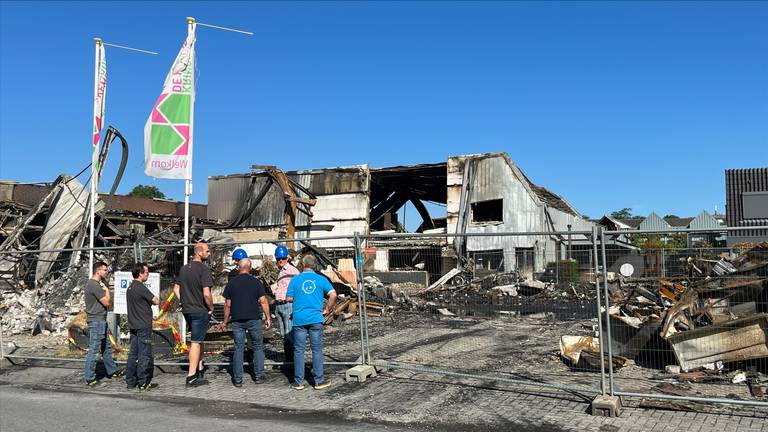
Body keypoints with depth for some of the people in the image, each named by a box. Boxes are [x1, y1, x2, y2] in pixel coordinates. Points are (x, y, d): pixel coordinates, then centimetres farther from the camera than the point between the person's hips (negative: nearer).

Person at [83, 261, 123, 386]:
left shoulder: (98, 284, 14)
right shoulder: (94, 285, -18)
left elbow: (105, 301, 16)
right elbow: (106, 302, -17)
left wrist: (105, 289, 3)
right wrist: (107, 290, -5)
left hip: (101, 320, 11)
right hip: (96, 321, -11)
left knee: (106, 347, 19)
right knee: (94, 349, -5)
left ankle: (112, 371, 30)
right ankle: (90, 378, 0)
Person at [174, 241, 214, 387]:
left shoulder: (184, 268, 9)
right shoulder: (204, 269, -16)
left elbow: (176, 288, 15)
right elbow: (206, 294, -22)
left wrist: (184, 302, 16)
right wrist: (211, 308, -8)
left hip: (187, 310, 8)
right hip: (201, 311, -8)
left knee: (197, 339, 23)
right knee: (196, 342, -3)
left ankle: (200, 366, 32)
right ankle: (191, 377, -1)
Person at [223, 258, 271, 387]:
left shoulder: (231, 283, 3)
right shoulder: (256, 282, -2)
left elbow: (227, 304, 5)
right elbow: (263, 301, -6)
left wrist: (226, 320, 13)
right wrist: (268, 317, 0)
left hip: (237, 320, 1)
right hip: (254, 319, -1)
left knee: (238, 348, 6)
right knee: (258, 347, 11)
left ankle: (237, 379, 6)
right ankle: (258, 376, 10)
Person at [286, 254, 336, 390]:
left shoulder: (295, 279, 2)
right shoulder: (321, 279, 2)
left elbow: (288, 299, 3)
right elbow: (333, 295, -7)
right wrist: (327, 309, 4)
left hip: (299, 319, 0)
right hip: (316, 319, 0)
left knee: (299, 350, 7)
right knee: (317, 350, 6)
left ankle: (298, 382, 12)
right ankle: (319, 381, 10)